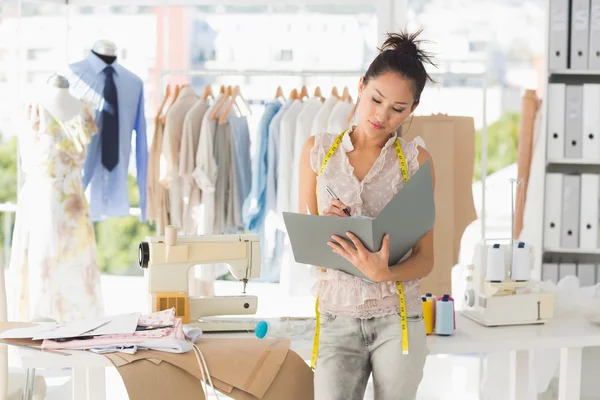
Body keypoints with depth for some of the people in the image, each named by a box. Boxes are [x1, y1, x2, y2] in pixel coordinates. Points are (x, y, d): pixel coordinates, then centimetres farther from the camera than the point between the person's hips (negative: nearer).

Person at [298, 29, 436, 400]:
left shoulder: (416, 159, -1)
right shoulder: (318, 149, 3)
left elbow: (425, 258, -2)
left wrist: (383, 273, -22)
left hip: (397, 318, 0)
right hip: (337, 317, 1)